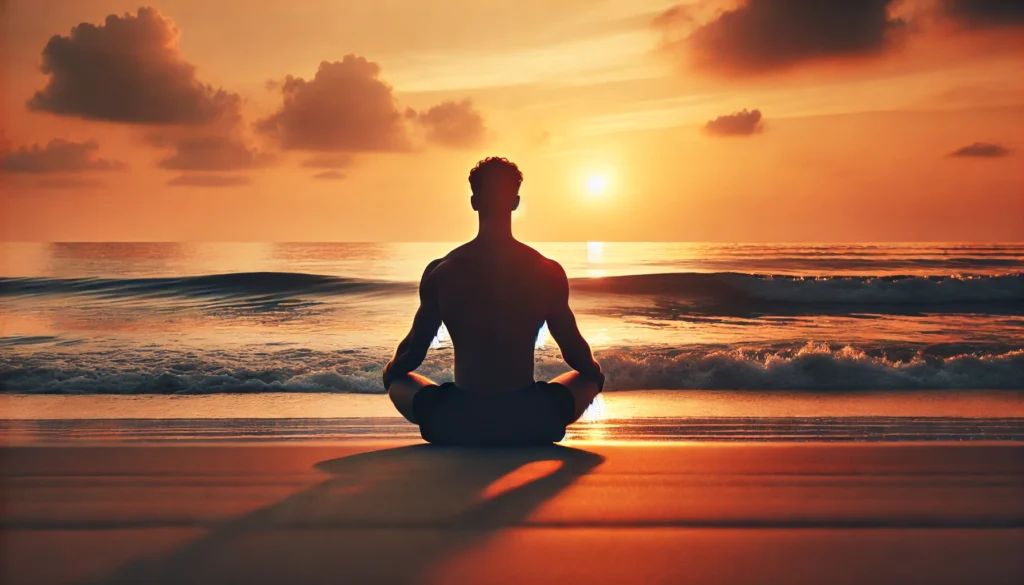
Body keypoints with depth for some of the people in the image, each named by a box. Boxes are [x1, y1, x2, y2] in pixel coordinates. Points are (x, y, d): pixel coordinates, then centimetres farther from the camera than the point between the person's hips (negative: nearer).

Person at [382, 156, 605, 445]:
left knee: (396, 379, 29)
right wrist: (593, 368, 29)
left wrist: (392, 368, 28)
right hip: (530, 423, 0)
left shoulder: (440, 271, -5)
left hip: (457, 425, 0)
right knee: (591, 377, 29)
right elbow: (576, 353, 5)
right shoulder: (548, 271, -4)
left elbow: (413, 353, 4)